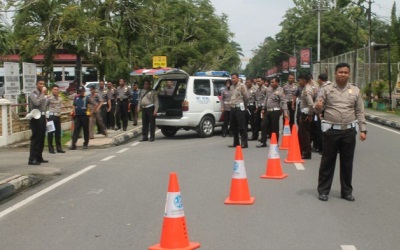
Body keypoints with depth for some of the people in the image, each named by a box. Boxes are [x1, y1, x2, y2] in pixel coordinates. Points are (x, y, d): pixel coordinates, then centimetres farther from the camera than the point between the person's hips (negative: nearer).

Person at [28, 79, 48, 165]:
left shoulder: (42, 93, 16)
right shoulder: (33, 93, -6)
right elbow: (37, 102, -23)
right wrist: (43, 94, -16)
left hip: (42, 116, 8)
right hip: (36, 117, -8)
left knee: (42, 138, 10)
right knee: (35, 138, -10)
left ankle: (39, 157, 18)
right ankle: (32, 159, -10)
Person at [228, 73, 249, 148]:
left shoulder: (241, 86, -6)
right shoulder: (231, 87, 15)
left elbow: (246, 97, -4)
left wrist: (244, 106, 6)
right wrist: (232, 104, 13)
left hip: (239, 108, -7)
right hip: (232, 108, 7)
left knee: (242, 126, -7)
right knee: (233, 126, 10)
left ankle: (244, 143, -5)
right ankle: (236, 142, 19)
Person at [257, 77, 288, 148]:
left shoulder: (280, 91, -11)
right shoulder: (269, 89, 9)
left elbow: (284, 102, -18)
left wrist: (285, 112, -28)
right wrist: (263, 109, 18)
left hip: (275, 111, -7)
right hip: (267, 111, 7)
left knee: (274, 128, 0)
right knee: (264, 126, 7)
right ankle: (263, 142, 14)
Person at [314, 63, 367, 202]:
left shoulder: (355, 90, 7)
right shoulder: (326, 89, 0)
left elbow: (360, 112, 10)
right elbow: (318, 110, 1)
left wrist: (363, 129, 4)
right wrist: (318, 107, -23)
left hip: (349, 131, 2)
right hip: (331, 130, -2)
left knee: (347, 163, 10)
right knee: (327, 162, 4)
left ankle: (346, 191, 21)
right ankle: (323, 190, 14)